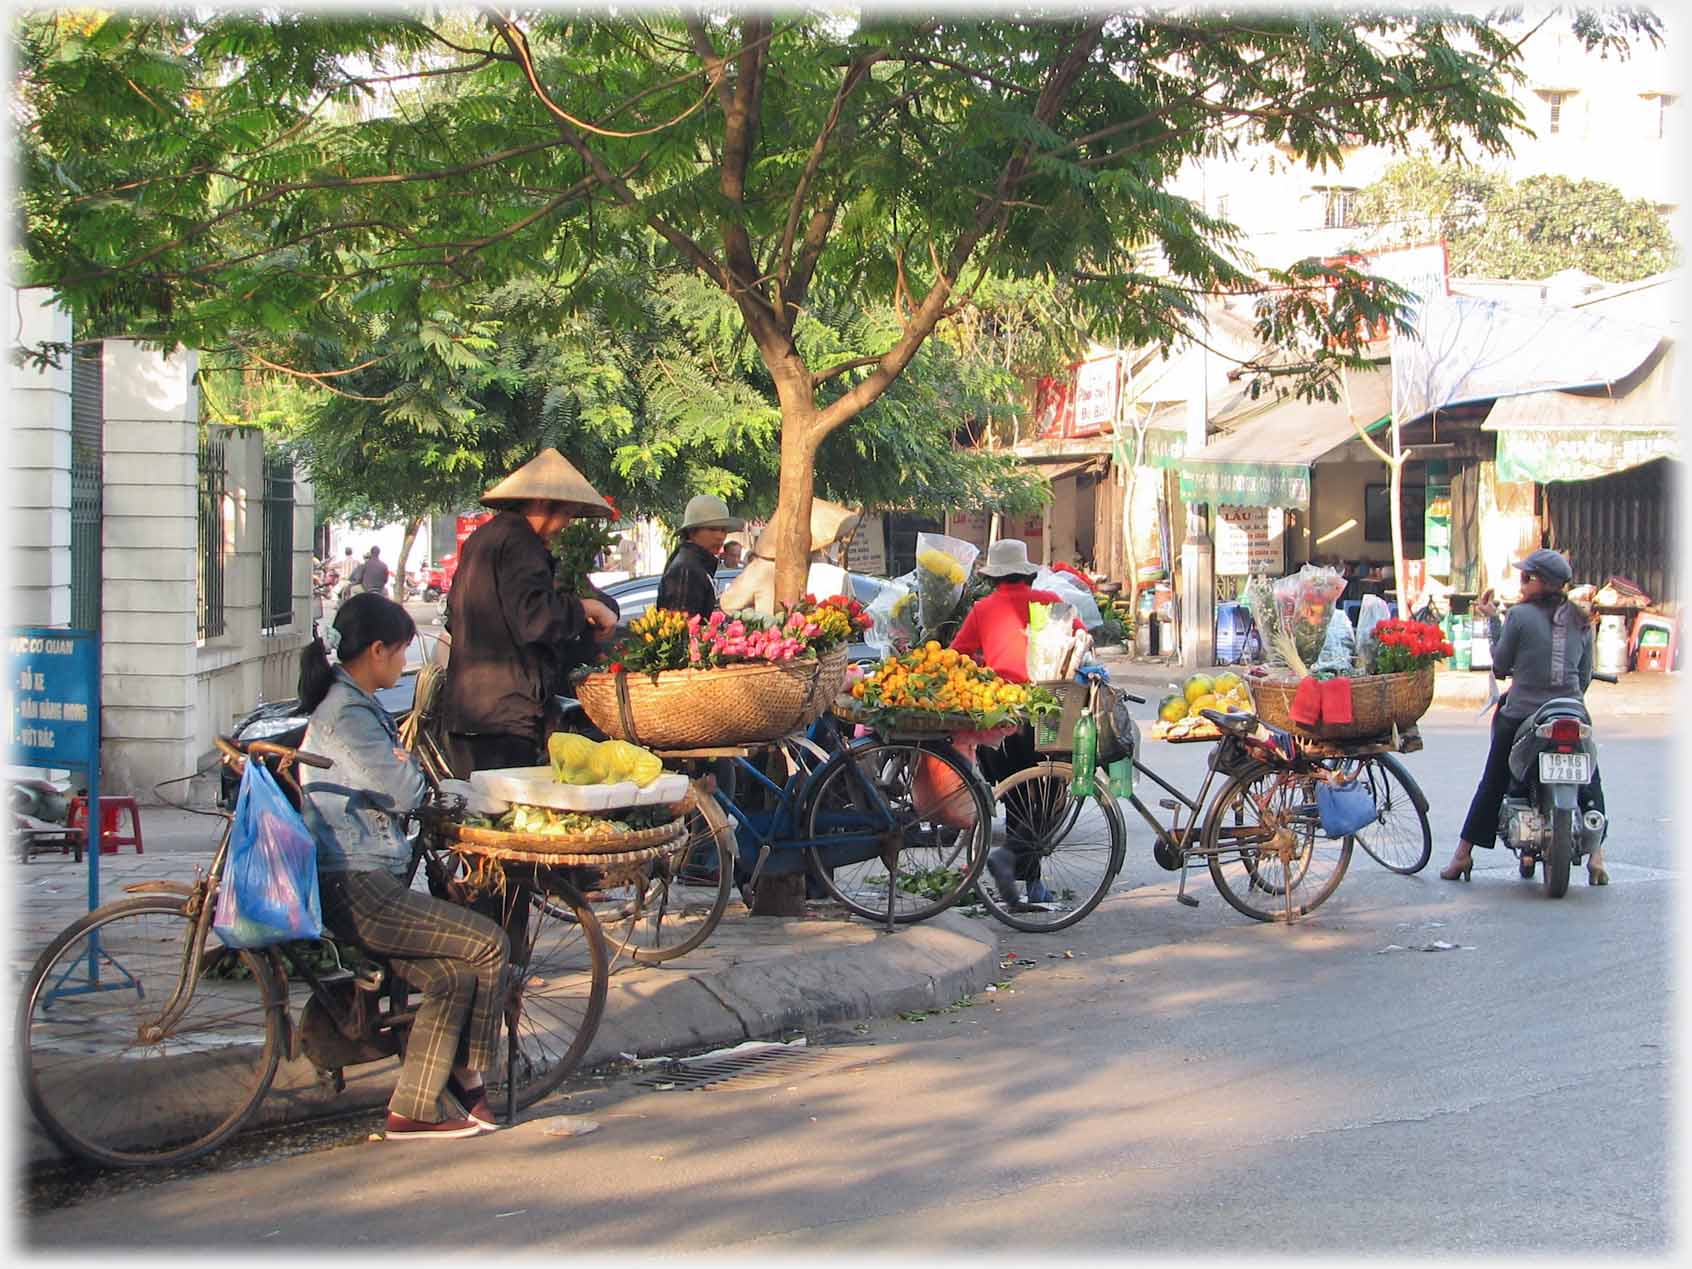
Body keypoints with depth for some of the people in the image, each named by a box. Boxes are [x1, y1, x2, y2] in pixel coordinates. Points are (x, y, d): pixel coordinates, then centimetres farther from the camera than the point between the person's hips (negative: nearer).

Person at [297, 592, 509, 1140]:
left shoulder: (351, 706, 19)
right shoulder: (348, 714, -16)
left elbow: (388, 793, 26)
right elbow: (402, 791, -16)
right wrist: (408, 761, 5)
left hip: (355, 883, 11)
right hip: (355, 889, -11)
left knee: (453, 978, 3)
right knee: (488, 943, -9)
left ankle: (411, 1112, 5)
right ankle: (468, 1080, 1)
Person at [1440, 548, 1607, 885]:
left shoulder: (1520, 616, -8)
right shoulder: (1581, 621, 5)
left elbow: (1500, 667, 0)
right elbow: (1585, 677, 8)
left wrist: (1492, 620, 8)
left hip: (1521, 716, -2)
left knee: (1491, 786, 10)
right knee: (1590, 784, 17)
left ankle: (1462, 856, 14)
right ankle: (1597, 858, 7)